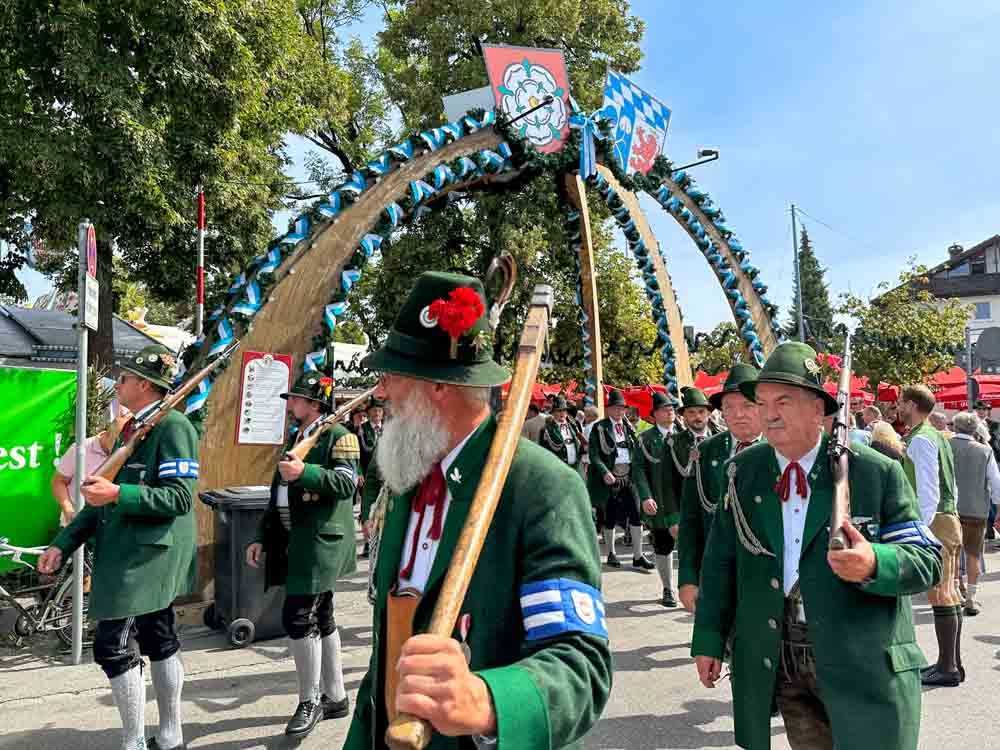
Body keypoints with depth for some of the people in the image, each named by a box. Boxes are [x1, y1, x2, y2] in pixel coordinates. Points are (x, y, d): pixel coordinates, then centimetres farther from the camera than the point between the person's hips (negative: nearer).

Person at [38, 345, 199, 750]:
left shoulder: (174, 426, -15)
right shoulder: (130, 428, 15)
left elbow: (180, 497, -22)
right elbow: (107, 495, 16)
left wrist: (118, 494, -31)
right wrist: (63, 543, 11)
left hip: (146, 555, -9)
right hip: (128, 553, 9)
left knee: (113, 645, -6)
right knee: (158, 640, 15)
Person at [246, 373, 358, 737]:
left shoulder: (338, 436, -7)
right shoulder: (295, 437, 19)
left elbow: (347, 483, -20)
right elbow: (279, 495, 22)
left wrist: (304, 472, -30)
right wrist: (262, 538, 18)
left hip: (321, 541, -8)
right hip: (294, 543, 8)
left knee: (298, 617, -10)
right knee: (320, 618, 13)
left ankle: (310, 702, 6)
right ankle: (334, 698, 24)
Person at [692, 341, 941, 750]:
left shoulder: (877, 472, -9)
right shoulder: (742, 470, 1)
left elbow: (926, 560, -8)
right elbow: (721, 562, 4)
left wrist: (876, 563, -29)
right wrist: (709, 639, 4)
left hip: (863, 665, -2)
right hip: (781, 665, 3)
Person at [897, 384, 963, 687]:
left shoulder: (920, 440, -14)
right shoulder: (937, 437, 17)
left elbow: (928, 492, -20)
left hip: (934, 522, -10)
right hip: (949, 518, 10)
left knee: (939, 593, -5)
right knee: (949, 592, 14)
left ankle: (947, 668, 0)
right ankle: (953, 662, 22)